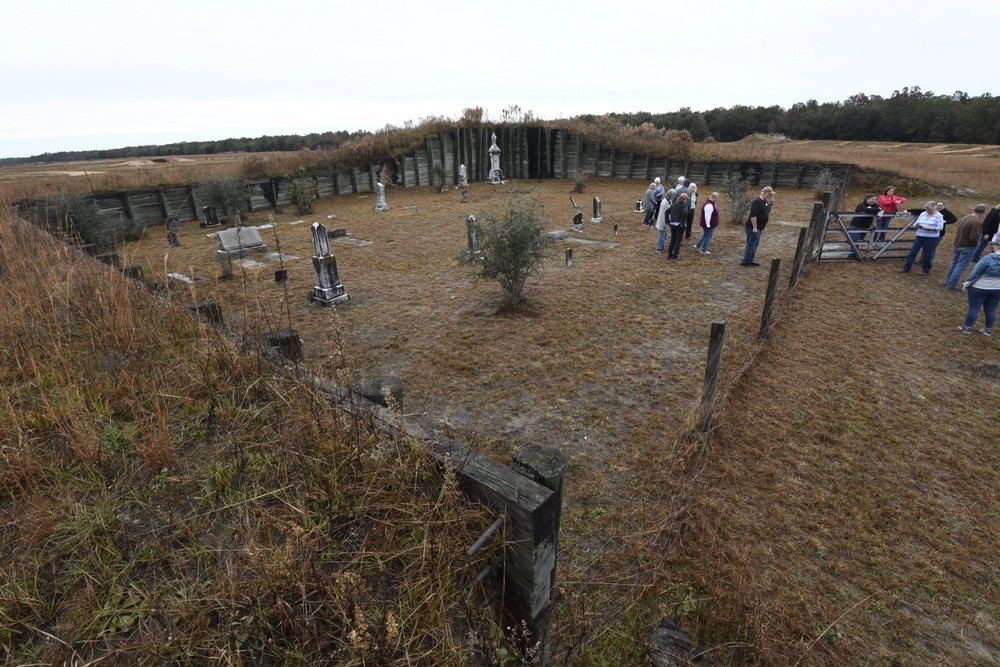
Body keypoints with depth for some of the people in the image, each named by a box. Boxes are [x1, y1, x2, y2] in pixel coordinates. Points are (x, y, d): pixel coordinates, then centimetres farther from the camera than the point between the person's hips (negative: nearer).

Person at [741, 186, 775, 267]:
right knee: (751, 245, -6)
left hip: (758, 228, 10)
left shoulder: (764, 201, 12)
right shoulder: (757, 201, -19)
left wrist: (770, 204, 4)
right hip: (753, 228, -10)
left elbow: (767, 212, 20)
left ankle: (749, 260, 22)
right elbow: (753, 215, -25)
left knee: (754, 245, 15)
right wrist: (754, 227, -25)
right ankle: (745, 262, 0)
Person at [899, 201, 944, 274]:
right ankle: (906, 268, 6)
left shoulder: (938, 216, -5)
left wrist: (928, 228, -24)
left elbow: (940, 227, -13)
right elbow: (915, 225, 9)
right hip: (919, 236, 4)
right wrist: (916, 226, -14)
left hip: (931, 238, -4)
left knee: (927, 255, 3)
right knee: (913, 252, 1)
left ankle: (926, 270, 17)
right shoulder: (922, 214, 8)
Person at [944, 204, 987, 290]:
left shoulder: (965, 218, 2)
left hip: (958, 245, 8)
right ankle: (951, 285, 3)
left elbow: (957, 231, 12)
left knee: (954, 264, 19)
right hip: (967, 247, -7)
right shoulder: (977, 222, -22)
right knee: (960, 267, 0)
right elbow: (973, 238, -25)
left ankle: (947, 281, 27)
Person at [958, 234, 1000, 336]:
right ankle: (988, 330, 26)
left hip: (979, 288, -5)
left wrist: (966, 283, -3)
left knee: (974, 308, 6)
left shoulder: (988, 259, -24)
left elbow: (975, 273, -16)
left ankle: (967, 327, 14)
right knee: (991, 309, 16)